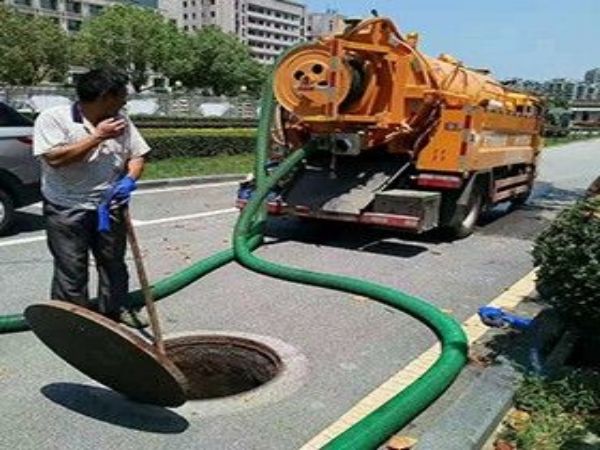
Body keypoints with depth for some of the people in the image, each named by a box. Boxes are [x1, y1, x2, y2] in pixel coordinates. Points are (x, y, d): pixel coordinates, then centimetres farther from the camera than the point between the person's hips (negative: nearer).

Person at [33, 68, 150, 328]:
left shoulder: (120, 122, 4)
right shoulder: (53, 118, -12)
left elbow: (137, 155, 8)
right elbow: (54, 158, -24)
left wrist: (129, 180, -13)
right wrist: (97, 136, -20)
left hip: (110, 207, 5)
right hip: (67, 209, -5)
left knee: (113, 262, 16)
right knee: (71, 268, 1)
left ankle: (115, 308, 34)